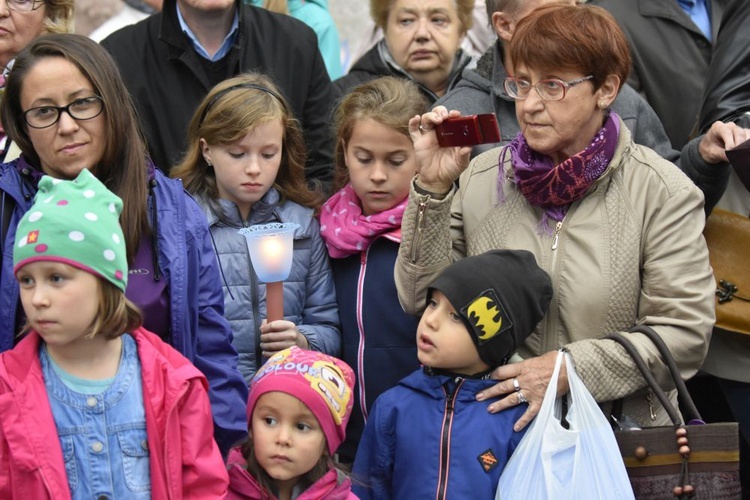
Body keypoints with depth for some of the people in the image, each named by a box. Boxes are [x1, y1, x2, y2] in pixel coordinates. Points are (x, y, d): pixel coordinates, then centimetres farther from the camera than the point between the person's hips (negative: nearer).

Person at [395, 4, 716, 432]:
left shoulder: (663, 192, -1)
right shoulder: (481, 178, 8)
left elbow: (685, 333, -5)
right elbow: (421, 300, 5)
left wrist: (570, 368, -13)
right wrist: (433, 188, -4)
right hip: (492, 426, 2)